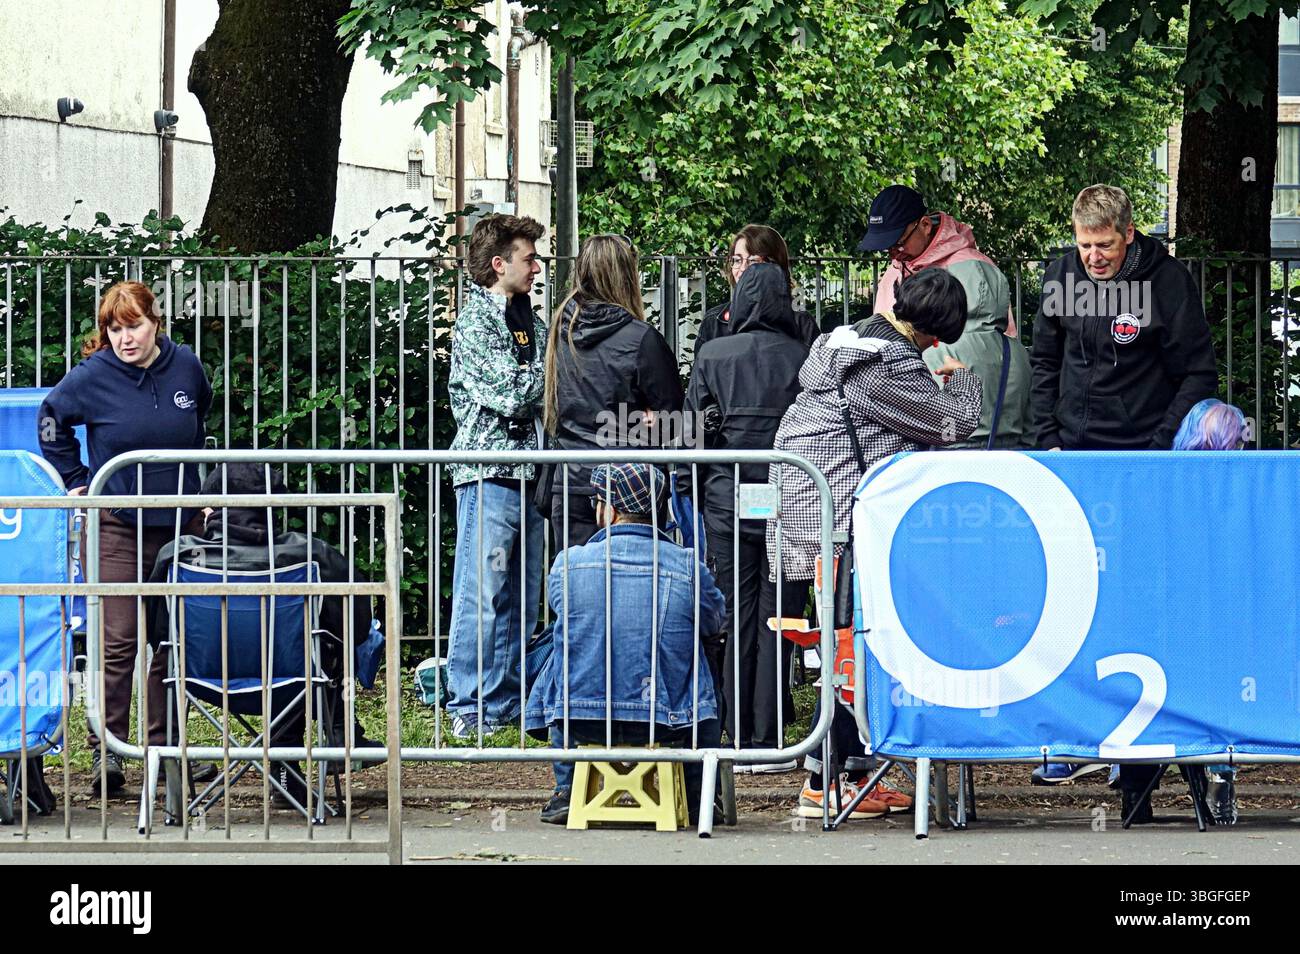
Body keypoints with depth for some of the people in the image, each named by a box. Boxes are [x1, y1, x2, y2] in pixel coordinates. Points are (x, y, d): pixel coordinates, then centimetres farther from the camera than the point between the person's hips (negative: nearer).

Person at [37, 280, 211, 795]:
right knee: (118, 638, -8)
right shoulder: (92, 377, -9)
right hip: (116, 525, -3)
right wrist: (76, 480, 5)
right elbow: (51, 420, 9)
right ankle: (107, 748, -4)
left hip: (179, 522, 3)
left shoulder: (185, 366, 1)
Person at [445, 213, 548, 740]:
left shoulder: (530, 320, 17)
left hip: (529, 472, 8)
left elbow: (542, 393, 21)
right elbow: (508, 394, -17)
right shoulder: (474, 321, -8)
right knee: (482, 594, -8)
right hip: (489, 471, -8)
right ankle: (469, 709, -5)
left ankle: (509, 701, 15)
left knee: (521, 597, 10)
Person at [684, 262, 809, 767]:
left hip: (727, 502, 0)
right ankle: (768, 739, 2)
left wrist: (691, 508, 13)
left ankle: (740, 737, 6)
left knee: (738, 616, 6)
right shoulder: (803, 359, -3)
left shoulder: (712, 356, -1)